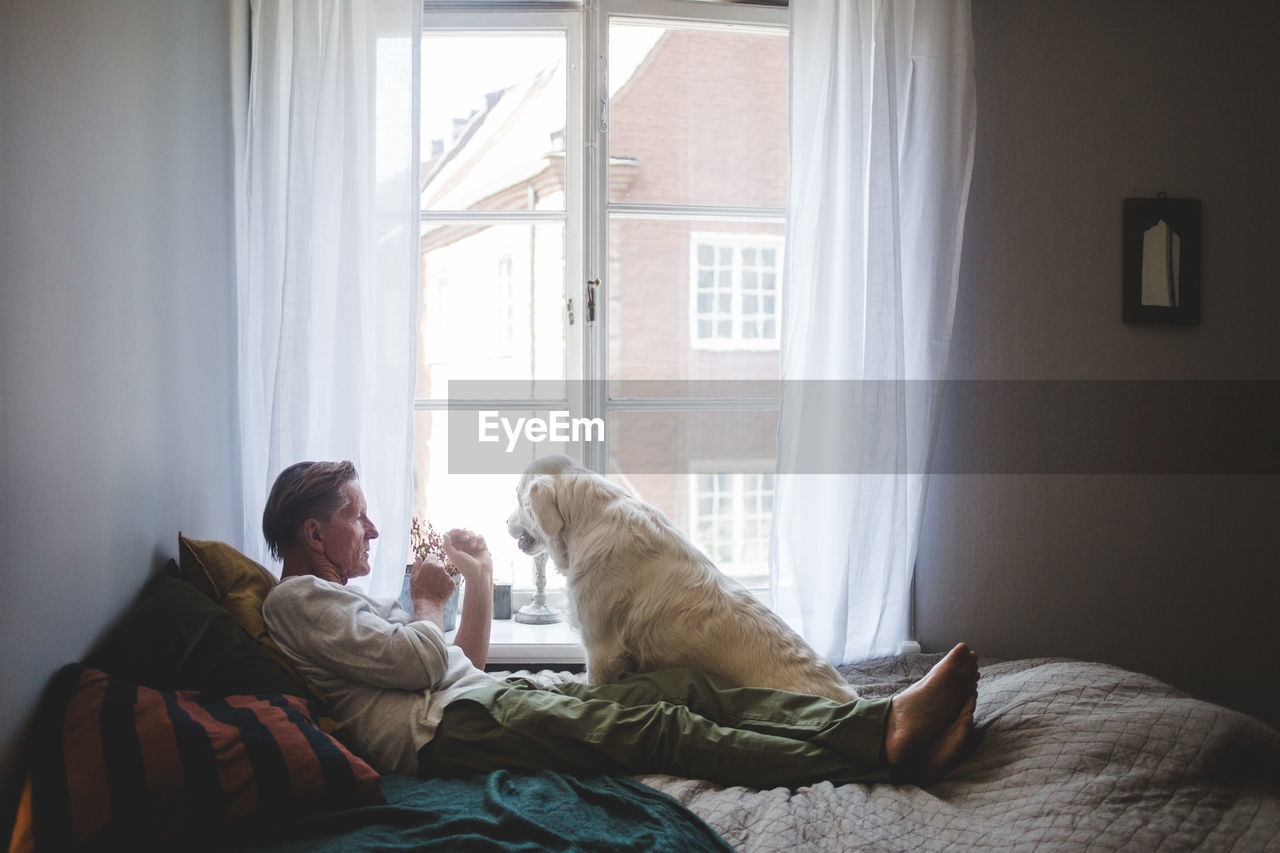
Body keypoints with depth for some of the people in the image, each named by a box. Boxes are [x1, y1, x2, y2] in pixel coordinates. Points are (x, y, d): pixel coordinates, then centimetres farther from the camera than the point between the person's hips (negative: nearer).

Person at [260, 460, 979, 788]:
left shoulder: (348, 598, 30)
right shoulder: (297, 598, 1)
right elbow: (420, 663, -13)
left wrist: (480, 579, 17)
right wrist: (429, 601, 6)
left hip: (487, 699, 9)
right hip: (442, 731, -9)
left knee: (684, 687, -8)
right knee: (657, 728, -24)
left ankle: (884, 721, -18)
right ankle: (886, 751, -31)